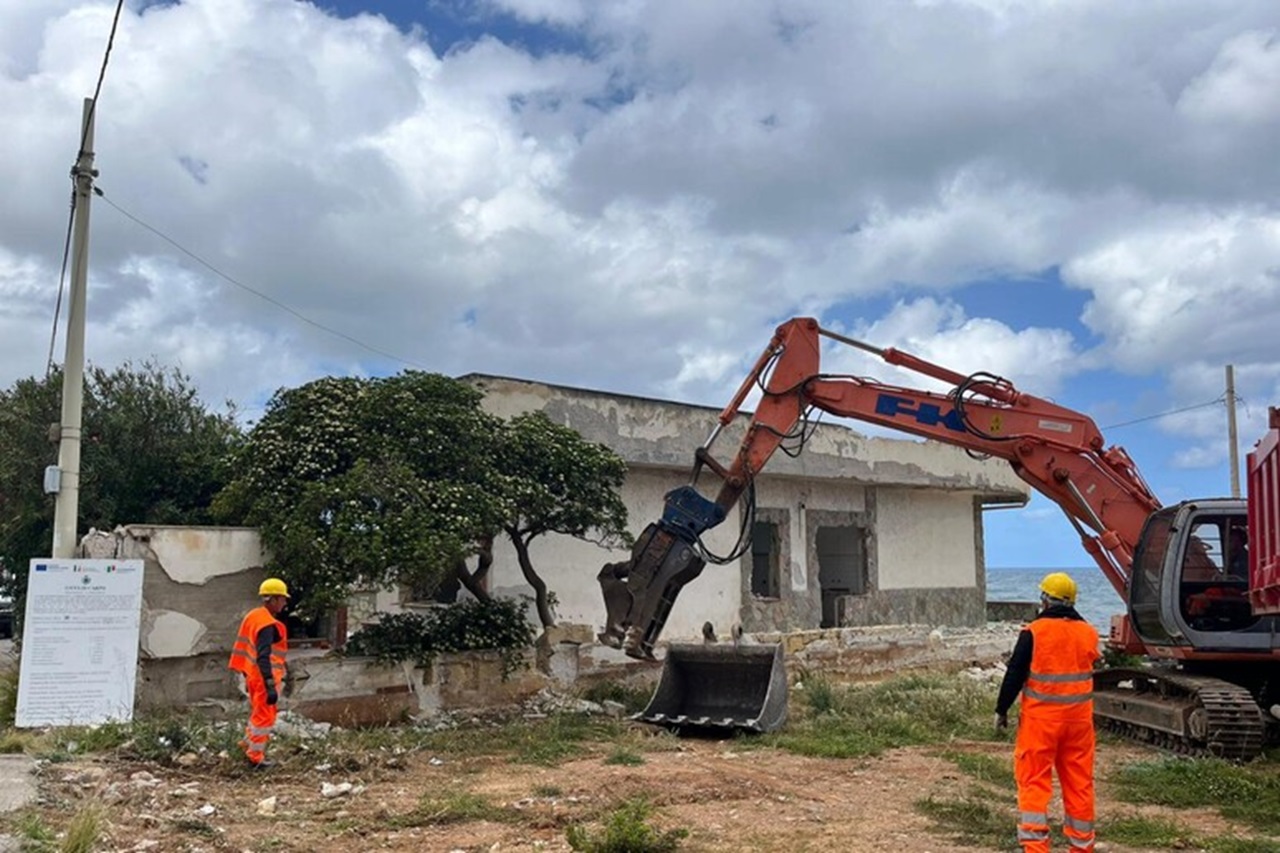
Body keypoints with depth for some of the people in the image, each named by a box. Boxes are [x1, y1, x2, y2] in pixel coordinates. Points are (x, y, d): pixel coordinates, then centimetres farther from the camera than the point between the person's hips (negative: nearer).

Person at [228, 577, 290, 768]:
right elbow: (263, 658, -28)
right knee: (264, 717, 2)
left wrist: (246, 673, 24)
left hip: (253, 675, 9)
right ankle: (255, 757, 11)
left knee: (256, 713, 24)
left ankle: (249, 744, 36)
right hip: (264, 678, -9)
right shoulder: (268, 625, -22)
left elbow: (244, 647, 16)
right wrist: (271, 686, -29)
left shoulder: (253, 616, 8)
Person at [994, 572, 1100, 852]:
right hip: (1079, 718, 5)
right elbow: (1089, 670, 15)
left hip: (1041, 718, -4)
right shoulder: (1089, 633, 3)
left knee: (1034, 780, 0)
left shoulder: (1034, 632, -12)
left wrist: (1002, 710, -1)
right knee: (1079, 782, 12)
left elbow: (1015, 674, -10)